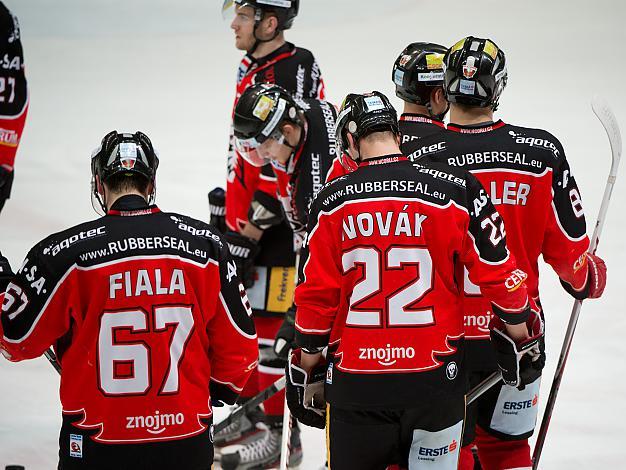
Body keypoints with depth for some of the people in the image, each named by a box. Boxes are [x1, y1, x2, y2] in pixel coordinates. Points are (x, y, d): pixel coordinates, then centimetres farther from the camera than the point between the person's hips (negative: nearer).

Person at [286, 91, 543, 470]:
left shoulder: (332, 202, -4)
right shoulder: (455, 190, -6)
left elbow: (316, 296, 0)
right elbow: (499, 273, -2)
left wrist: (307, 370, 12)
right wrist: (521, 337, 14)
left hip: (354, 381, 0)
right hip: (434, 379, 0)